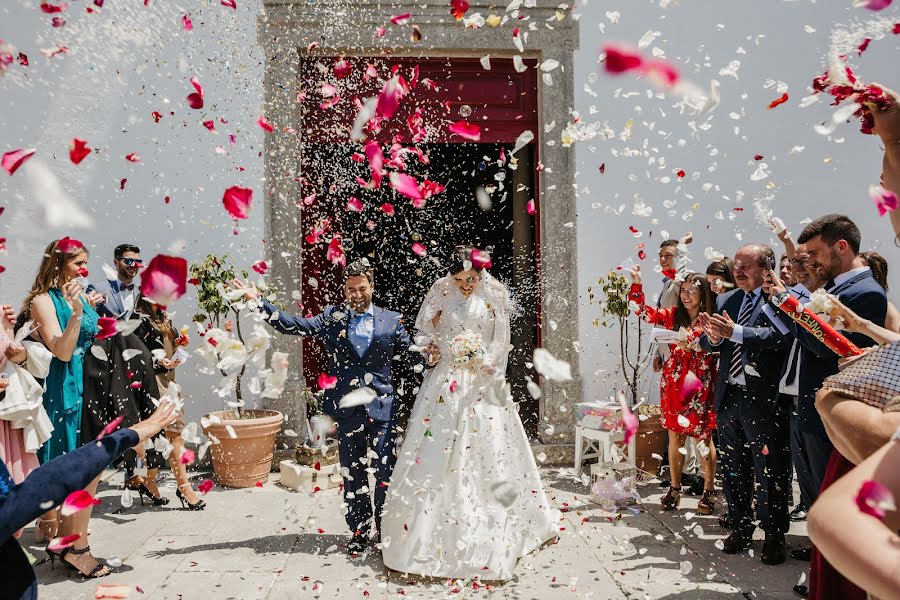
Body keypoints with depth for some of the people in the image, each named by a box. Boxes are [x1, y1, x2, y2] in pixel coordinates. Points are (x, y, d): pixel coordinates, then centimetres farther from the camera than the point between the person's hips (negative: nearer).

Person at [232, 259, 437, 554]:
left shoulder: (391, 320, 6)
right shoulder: (332, 318, 7)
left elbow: (409, 349, 3)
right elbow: (294, 325, 3)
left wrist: (428, 355, -19)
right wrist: (259, 301, -4)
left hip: (382, 408, -1)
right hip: (347, 410, 1)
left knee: (385, 473, 1)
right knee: (353, 475, 10)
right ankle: (359, 533, 25)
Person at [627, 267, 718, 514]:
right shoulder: (672, 315, 6)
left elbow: (714, 352, -6)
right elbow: (643, 311, 3)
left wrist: (692, 345, -21)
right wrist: (636, 283, -6)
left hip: (699, 385, -3)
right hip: (673, 384, 3)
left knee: (703, 438, 3)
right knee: (675, 436, 8)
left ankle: (708, 491, 14)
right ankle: (675, 488, 19)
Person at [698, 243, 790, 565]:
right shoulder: (725, 300, 13)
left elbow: (777, 335, -24)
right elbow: (708, 344, 8)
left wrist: (734, 332, -33)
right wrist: (712, 336, -14)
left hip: (764, 397, -6)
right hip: (728, 395, 6)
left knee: (769, 472, 5)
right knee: (733, 469, 16)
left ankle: (774, 536, 21)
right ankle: (740, 527, 32)